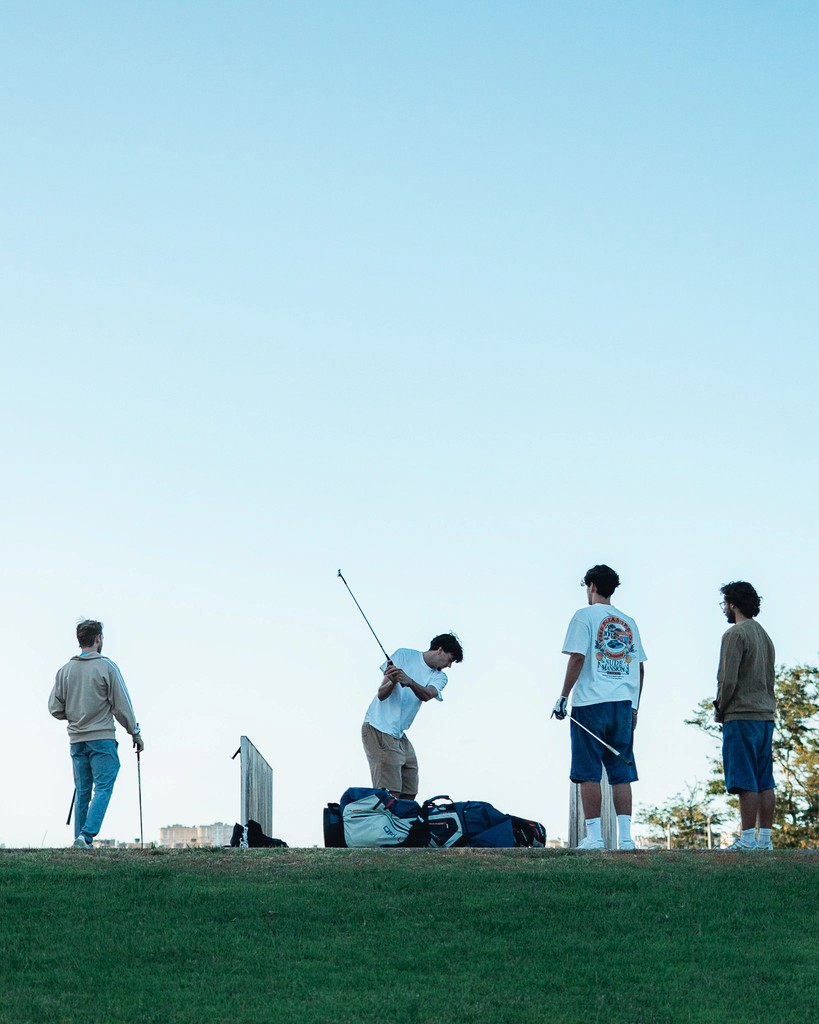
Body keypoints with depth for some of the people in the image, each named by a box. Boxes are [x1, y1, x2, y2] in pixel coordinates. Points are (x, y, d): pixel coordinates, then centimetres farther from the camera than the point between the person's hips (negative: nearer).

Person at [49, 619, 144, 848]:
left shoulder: (65, 670, 7)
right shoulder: (106, 667, -6)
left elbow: (55, 708, 7)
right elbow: (122, 705, -6)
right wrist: (135, 733, 3)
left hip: (76, 740, 5)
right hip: (102, 738, -5)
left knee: (82, 792, 12)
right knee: (103, 788, -6)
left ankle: (80, 839, 10)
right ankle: (86, 835, -20)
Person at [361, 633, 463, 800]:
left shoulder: (439, 677, 11)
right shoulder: (404, 655, 0)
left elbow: (426, 695, -14)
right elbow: (381, 695, -6)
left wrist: (409, 681, -35)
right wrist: (392, 681, -28)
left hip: (400, 735, 7)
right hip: (379, 730, -7)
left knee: (409, 795, 5)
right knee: (390, 795, -16)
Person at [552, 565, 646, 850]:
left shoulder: (585, 616, -1)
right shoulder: (629, 622, 16)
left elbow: (577, 657, -11)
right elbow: (639, 668, 15)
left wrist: (563, 697, -7)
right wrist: (634, 707, 20)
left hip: (590, 703, -5)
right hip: (623, 705, 5)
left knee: (588, 773, -3)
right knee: (621, 773, 6)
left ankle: (594, 836, -7)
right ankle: (625, 836, 0)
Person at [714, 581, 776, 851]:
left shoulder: (735, 634, -9)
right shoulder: (764, 635, 19)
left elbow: (728, 679, -16)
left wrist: (719, 708, -1)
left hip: (741, 716, -9)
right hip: (766, 715, 9)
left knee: (746, 781, -10)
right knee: (764, 782, 6)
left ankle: (747, 839, -12)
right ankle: (765, 839, 6)